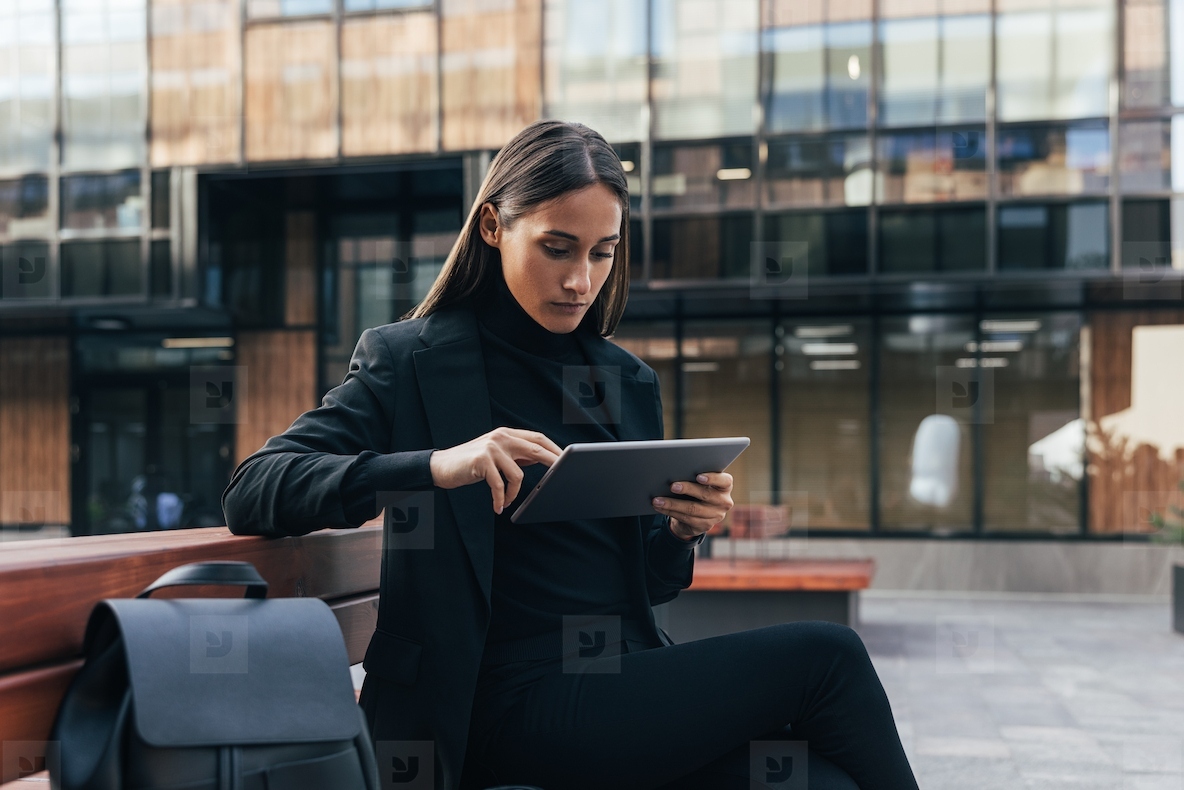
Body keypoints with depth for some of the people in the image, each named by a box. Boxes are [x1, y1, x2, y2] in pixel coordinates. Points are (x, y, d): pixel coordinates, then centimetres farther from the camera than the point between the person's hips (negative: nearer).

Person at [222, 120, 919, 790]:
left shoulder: (629, 382, 16)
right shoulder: (410, 361, 0)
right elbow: (250, 494, -11)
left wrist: (682, 530, -2)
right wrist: (436, 466, -25)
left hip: (631, 683, 6)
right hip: (517, 701, -5)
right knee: (825, 659, -19)